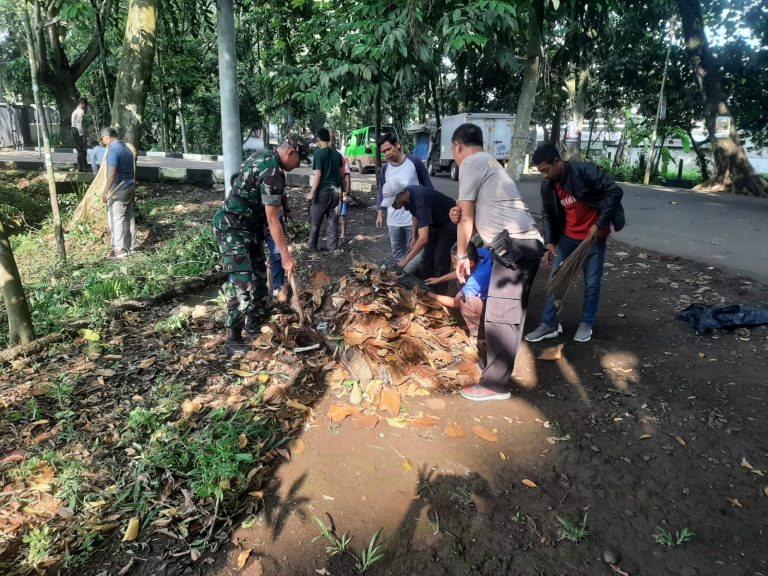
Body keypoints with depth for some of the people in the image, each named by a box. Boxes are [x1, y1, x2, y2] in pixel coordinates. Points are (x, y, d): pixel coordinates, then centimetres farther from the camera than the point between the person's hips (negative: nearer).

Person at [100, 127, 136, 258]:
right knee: (129, 217, 12)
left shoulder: (113, 150, -15)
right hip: (130, 187, 9)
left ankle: (120, 249, -4)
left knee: (116, 219, -4)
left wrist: (105, 191, -20)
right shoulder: (127, 149, 12)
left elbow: (112, 173, -23)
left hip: (119, 190, -9)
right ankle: (130, 246, 19)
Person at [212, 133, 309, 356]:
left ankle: (254, 329, 25)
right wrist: (285, 256, -20)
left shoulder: (264, 156, 8)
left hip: (248, 226, 10)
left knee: (258, 278, 13)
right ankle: (233, 341, -2)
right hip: (233, 228, -10)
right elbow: (272, 219, -23)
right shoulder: (272, 172, -22)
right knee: (242, 283, -11)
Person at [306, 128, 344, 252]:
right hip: (335, 192, 5)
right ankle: (332, 249, 10)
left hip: (322, 192, -5)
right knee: (333, 222, 7)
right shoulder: (337, 154, 8)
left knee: (315, 222, 7)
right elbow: (340, 174, 12)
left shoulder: (319, 153, -9)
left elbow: (318, 175, -14)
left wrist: (312, 193, -11)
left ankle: (312, 248, 16)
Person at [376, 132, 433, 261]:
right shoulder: (385, 169, 6)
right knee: (397, 252, 13)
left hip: (413, 218, -4)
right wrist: (380, 213, 11)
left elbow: (427, 186, 1)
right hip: (393, 220, 4)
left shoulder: (414, 162, -5)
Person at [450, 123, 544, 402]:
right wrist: (460, 215, 2)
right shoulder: (489, 162, 26)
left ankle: (495, 385, 1)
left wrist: (462, 256, 9)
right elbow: (478, 216, 23)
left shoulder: (471, 163, -2)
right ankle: (497, 367, 31)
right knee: (510, 313, 17)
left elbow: (466, 217, -1)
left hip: (514, 245, -10)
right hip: (527, 243, 10)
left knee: (500, 316, -6)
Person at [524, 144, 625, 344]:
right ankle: (548, 325, 13)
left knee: (592, 284, 5)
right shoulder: (547, 186, -4)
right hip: (568, 237, 5)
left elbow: (614, 192, -20)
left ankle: (586, 324, 22)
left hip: (594, 236, -4)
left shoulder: (585, 171, -21)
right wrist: (549, 243, -4)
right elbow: (547, 215, 7)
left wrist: (600, 224, -21)